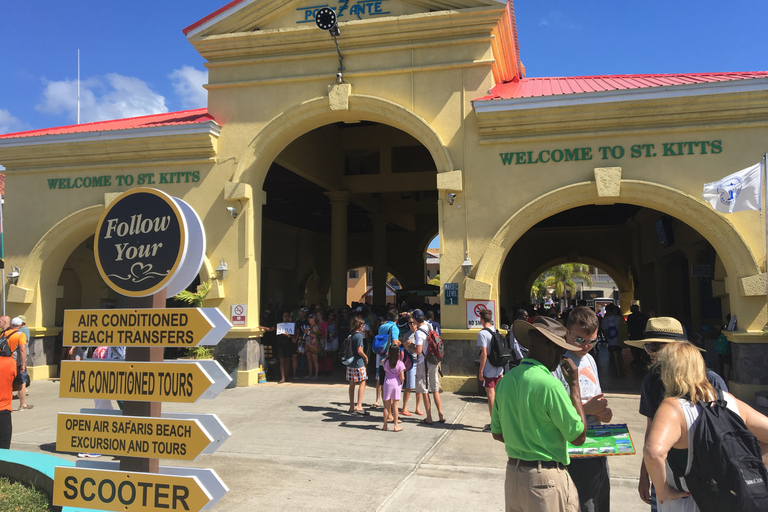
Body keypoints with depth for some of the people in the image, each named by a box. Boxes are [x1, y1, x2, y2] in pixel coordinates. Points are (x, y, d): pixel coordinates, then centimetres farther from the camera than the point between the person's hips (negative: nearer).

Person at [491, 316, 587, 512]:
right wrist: (574, 385, -7)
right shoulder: (549, 384, -20)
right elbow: (579, 436, -11)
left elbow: (497, 433, 10)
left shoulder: (506, 380, 1)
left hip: (512, 473, 7)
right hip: (545, 477, -7)